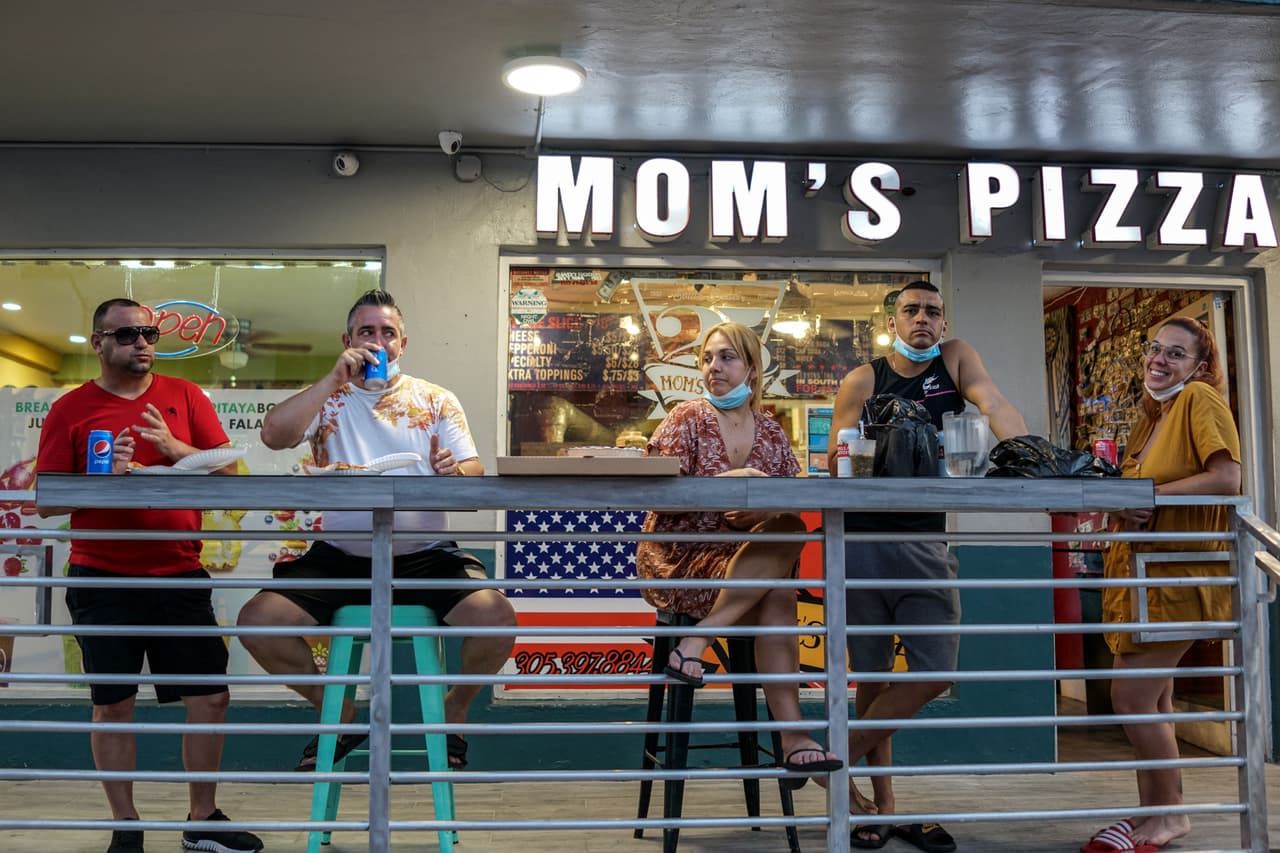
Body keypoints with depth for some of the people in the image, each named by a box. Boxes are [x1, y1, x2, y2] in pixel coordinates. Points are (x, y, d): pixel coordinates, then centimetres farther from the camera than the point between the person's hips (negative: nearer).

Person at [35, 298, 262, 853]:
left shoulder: (184, 396, 7)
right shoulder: (70, 410, 2)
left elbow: (228, 470, 3)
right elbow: (46, 501, 0)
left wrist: (173, 447, -13)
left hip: (180, 576, 2)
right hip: (103, 580, -1)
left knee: (210, 697, 3)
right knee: (113, 705, 6)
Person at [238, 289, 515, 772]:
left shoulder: (436, 400, 9)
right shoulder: (328, 400, 8)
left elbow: (474, 471, 1)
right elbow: (273, 435, -12)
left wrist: (454, 471, -23)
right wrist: (335, 379, -14)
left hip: (424, 556, -1)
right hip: (341, 557, 1)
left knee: (496, 617, -26)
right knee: (257, 620, -19)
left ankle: (454, 709, 8)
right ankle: (338, 712, 9)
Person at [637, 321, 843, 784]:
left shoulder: (769, 431, 12)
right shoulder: (687, 419, -1)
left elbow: (793, 501, 6)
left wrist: (770, 508, -18)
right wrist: (725, 484, -24)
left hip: (748, 561, 4)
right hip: (679, 559, -4)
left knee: (777, 601, -32)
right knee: (780, 588, -30)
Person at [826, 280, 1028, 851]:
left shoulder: (956, 359, 7)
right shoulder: (863, 380, 2)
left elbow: (995, 407, -10)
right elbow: (834, 464, -1)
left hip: (927, 541, 2)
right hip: (864, 540, -2)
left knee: (935, 673, -3)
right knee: (873, 674, 4)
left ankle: (843, 760, 16)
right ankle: (882, 807, 17)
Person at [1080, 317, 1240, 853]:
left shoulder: (1201, 399, -10)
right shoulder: (1150, 418, 16)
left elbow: (1227, 477, -22)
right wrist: (1125, 506, -2)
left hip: (1181, 573, -9)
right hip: (1142, 568, 9)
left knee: (1131, 697, -8)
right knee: (1153, 701, 12)